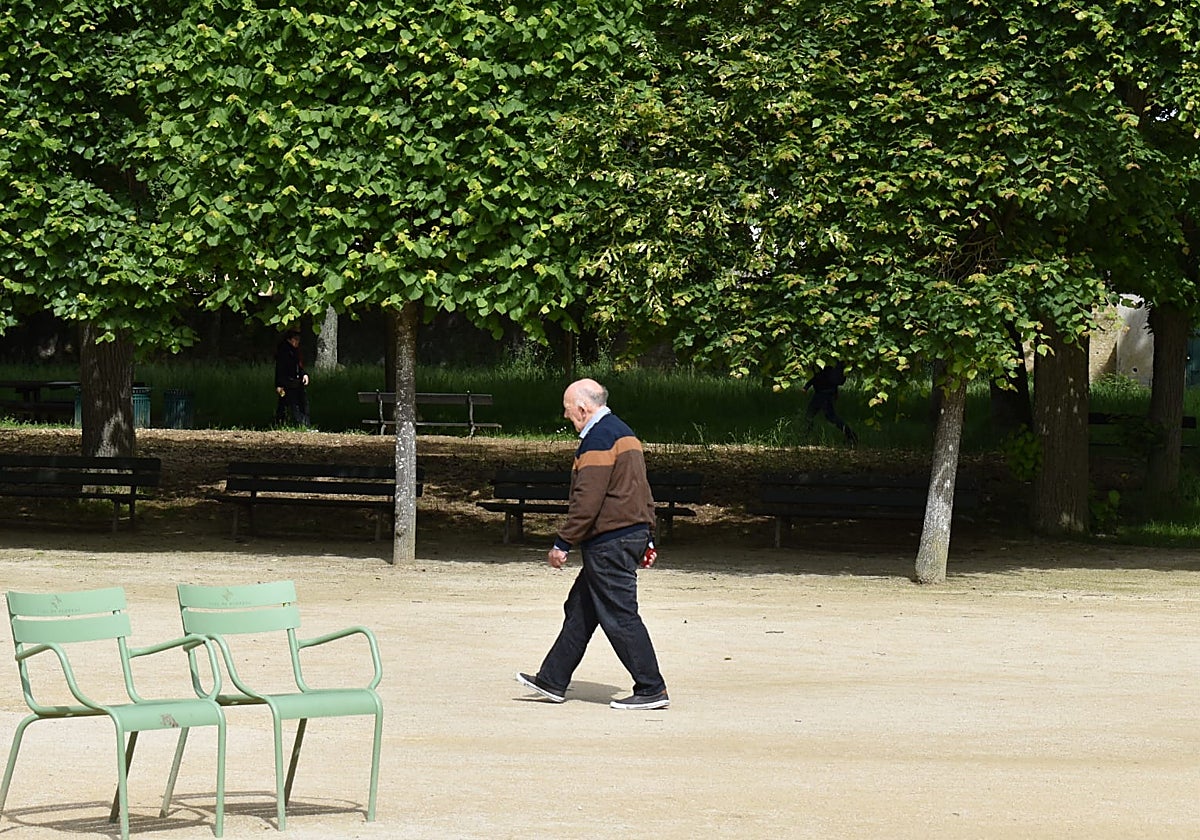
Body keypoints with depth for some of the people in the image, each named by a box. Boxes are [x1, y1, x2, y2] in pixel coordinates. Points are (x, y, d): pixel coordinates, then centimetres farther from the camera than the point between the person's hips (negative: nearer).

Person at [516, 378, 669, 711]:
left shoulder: (598, 440, -16)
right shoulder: (624, 432, 16)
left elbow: (587, 500, -21)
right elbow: (642, 492, 20)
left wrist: (563, 543, -15)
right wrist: (647, 539, 23)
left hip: (608, 543, -11)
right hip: (633, 534, 11)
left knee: (619, 616, -6)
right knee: (580, 609, 15)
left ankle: (652, 691, -4)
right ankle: (552, 681, 21)